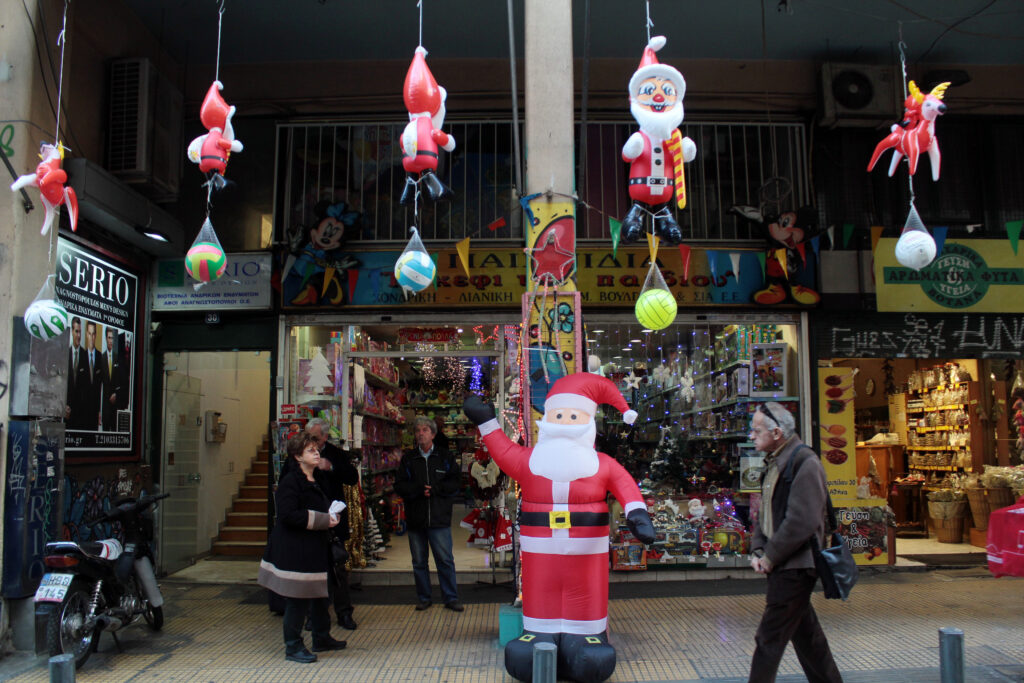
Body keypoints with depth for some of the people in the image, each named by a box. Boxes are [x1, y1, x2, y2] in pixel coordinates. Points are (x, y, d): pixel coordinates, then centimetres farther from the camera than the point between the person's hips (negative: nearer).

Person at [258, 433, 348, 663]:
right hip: (294, 549, -9)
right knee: (298, 599, -2)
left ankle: (321, 638, 31)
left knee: (319, 593, 17)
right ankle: (293, 647, 11)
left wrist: (332, 515, 5)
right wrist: (322, 519, -22)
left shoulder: (317, 479, 13)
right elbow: (288, 515, -25)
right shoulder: (290, 481, -15)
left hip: (315, 548, 9)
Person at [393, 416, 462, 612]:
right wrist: (420, 490, -15)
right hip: (415, 519, 2)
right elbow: (399, 486, 0)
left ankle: (451, 598, 11)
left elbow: (455, 483, -2)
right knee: (419, 562, 10)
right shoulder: (408, 458, 8)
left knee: (445, 560, 1)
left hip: (439, 519, -2)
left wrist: (434, 489, -13)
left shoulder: (445, 457, 5)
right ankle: (424, 598, 23)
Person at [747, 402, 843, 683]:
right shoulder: (775, 463, 13)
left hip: (795, 566, -9)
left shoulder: (804, 462, -16)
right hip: (781, 565, 9)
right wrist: (757, 551, 4)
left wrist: (770, 557, -15)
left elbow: (802, 522, -23)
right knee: (805, 633, 18)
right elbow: (765, 513, 18)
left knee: (769, 638, -5)